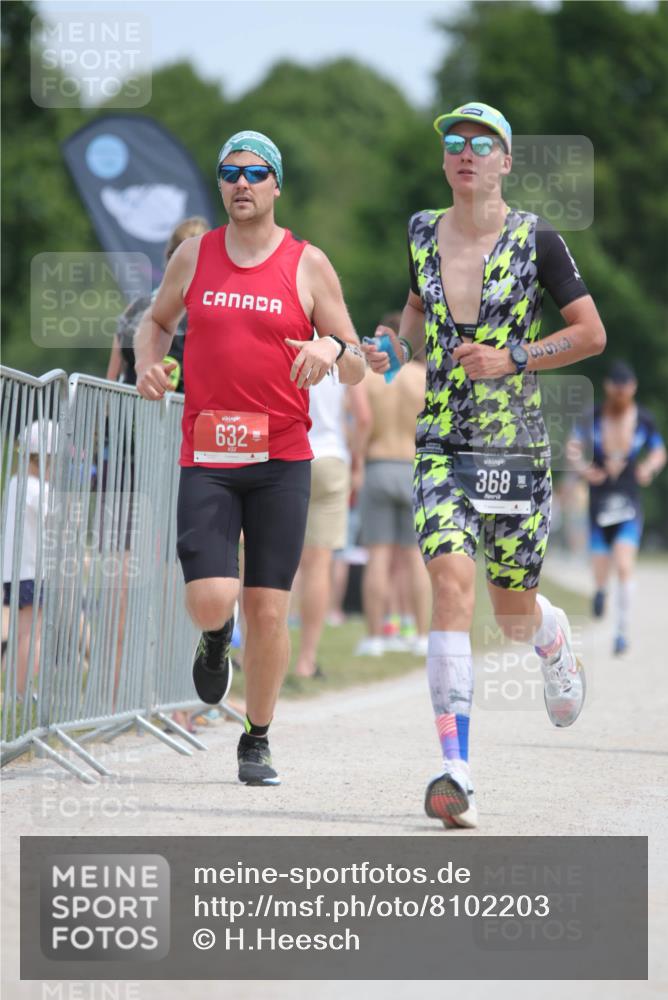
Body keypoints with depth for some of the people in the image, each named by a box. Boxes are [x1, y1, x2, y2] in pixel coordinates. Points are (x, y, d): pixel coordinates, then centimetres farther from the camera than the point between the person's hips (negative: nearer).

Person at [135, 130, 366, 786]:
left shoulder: (308, 265, 3)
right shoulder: (194, 255, 7)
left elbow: (356, 370, 6)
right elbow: (156, 320, 25)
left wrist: (333, 349, -17)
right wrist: (148, 361, 3)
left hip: (282, 460, 0)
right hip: (205, 457, 1)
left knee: (268, 610, -1)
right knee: (209, 601, -14)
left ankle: (257, 742, 16)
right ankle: (216, 639, 24)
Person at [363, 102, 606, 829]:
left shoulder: (536, 241, -4)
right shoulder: (422, 234, 6)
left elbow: (592, 333, -1)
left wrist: (513, 359, -13)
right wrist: (396, 350, 5)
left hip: (516, 447, -1)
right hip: (442, 443, 1)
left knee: (513, 616, 10)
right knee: (452, 584, -20)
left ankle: (553, 634, 51)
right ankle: (455, 773, -23)